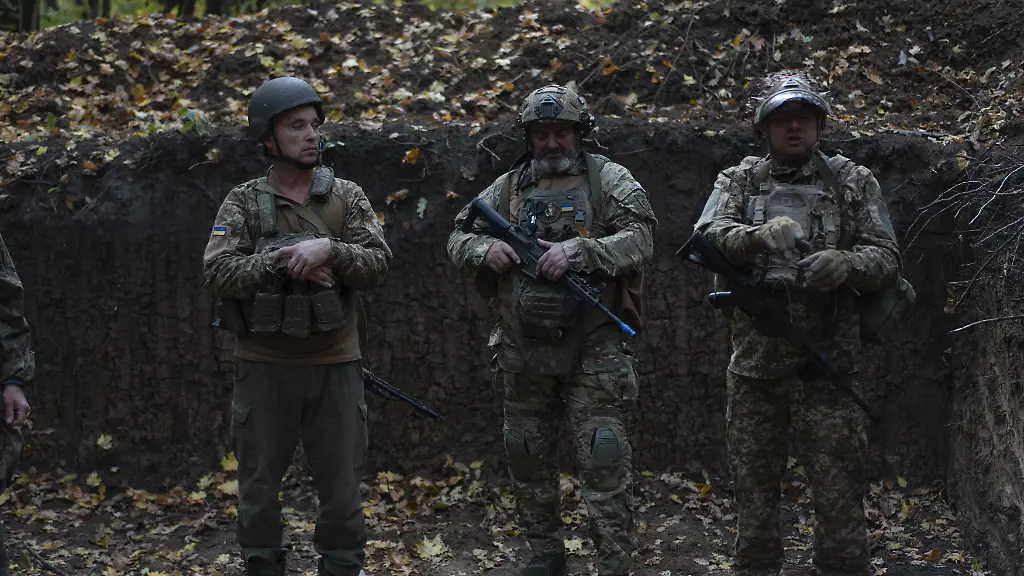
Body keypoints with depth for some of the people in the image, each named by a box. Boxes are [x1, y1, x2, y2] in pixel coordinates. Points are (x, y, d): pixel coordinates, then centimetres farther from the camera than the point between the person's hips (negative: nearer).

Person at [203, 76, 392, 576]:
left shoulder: (347, 198, 4)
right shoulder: (243, 203, 0)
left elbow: (379, 266, -6)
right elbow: (218, 272, -12)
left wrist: (329, 249, -22)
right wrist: (280, 262, -21)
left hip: (335, 365, 1)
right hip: (264, 365, -1)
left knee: (341, 482, 7)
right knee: (259, 480, 9)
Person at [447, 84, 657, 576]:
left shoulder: (609, 179, 0)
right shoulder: (509, 187, 11)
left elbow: (639, 238, -12)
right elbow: (459, 238, 13)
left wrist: (578, 251, -25)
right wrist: (485, 249, -10)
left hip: (593, 349, -5)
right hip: (524, 351, 5)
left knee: (603, 461, -8)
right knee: (527, 458, 13)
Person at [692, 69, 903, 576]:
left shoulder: (854, 183, 7)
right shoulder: (739, 182, 10)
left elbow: (887, 259, 2)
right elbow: (708, 235, -8)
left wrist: (845, 264, -20)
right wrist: (759, 236, -29)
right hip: (753, 363, 2)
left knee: (839, 493, -4)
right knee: (753, 491, 10)